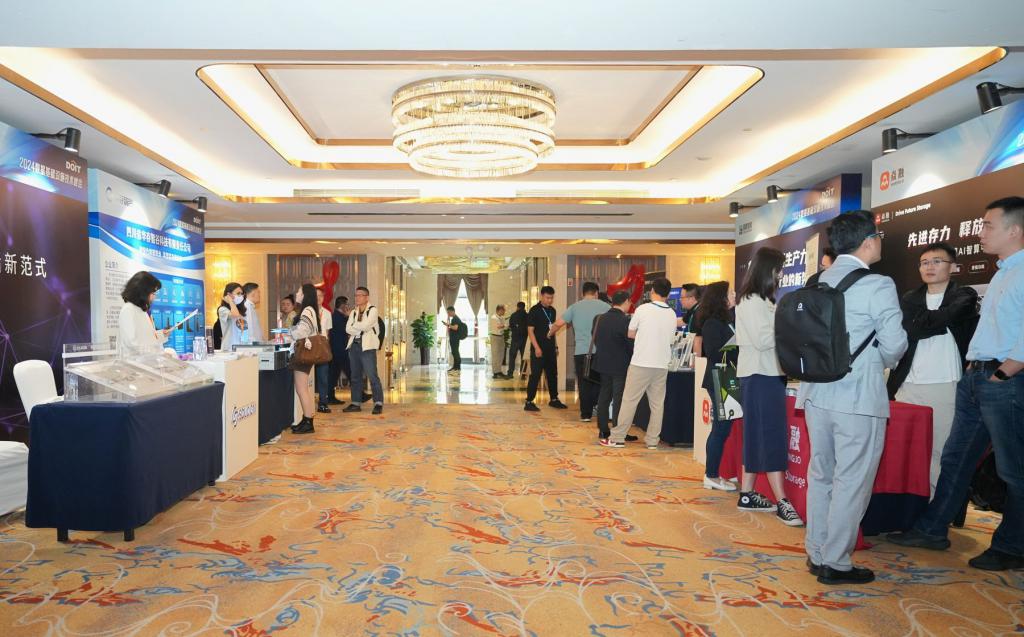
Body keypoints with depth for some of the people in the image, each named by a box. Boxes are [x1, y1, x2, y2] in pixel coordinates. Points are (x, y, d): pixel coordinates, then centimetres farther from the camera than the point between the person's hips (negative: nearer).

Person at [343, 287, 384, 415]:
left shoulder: (372, 310, -2)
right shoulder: (353, 312, 16)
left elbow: (365, 326, -15)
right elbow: (348, 329, 3)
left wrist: (354, 325, 0)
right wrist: (360, 328, -10)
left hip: (367, 346, -6)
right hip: (354, 345, 7)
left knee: (372, 376, -10)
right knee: (355, 376, 10)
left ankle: (378, 403, -8)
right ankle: (356, 403, 17)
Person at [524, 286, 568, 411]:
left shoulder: (552, 310, 12)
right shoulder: (534, 310, -8)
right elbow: (530, 330, -11)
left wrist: (555, 346, 17)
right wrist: (536, 347, -18)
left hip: (550, 348, 7)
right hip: (538, 349, -7)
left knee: (552, 374, 13)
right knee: (535, 375, -6)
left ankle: (554, 399, 26)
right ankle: (529, 402, -2)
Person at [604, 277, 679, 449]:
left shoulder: (643, 309, -7)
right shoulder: (672, 315, 5)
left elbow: (630, 334, 3)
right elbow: (670, 339, 12)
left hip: (641, 363, -4)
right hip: (662, 365, 4)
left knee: (629, 401, 1)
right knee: (657, 403, 10)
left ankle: (617, 438, 4)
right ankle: (652, 440, 13)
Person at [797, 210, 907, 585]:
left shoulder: (818, 283, 8)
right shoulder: (878, 285, -11)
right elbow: (894, 346, -10)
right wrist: (879, 363, 10)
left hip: (818, 394, 7)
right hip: (859, 398, -6)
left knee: (820, 475, 15)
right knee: (851, 482, 4)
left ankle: (816, 554, 25)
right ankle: (835, 564, 12)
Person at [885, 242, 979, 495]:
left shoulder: (965, 296, 6)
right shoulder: (909, 300, 15)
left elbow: (954, 313, -14)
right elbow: (908, 330, 2)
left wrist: (925, 321, -6)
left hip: (948, 387, -3)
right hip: (909, 385, 3)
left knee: (943, 452, 0)